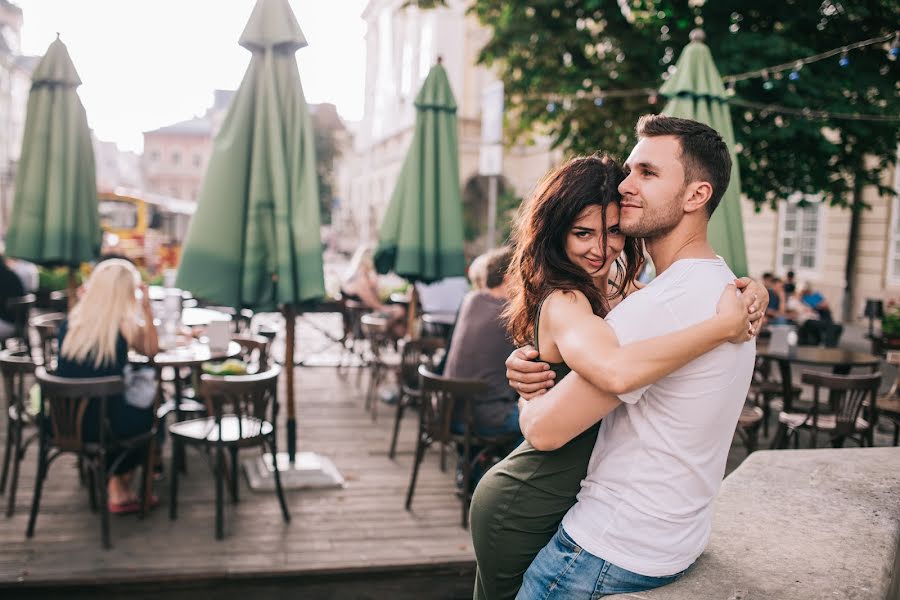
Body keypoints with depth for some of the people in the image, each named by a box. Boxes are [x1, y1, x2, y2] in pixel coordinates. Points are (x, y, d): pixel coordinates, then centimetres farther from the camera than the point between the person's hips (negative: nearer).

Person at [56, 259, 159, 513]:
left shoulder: (68, 324, -3)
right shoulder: (126, 326, -15)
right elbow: (151, 350, 4)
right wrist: (147, 308, 0)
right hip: (104, 426, -4)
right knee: (148, 414, 28)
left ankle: (118, 484, 34)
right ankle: (120, 485, 39)